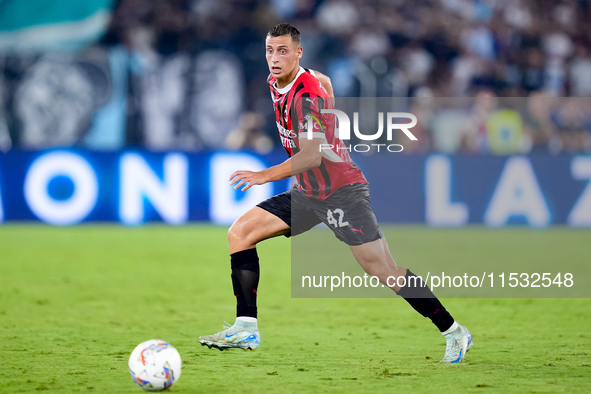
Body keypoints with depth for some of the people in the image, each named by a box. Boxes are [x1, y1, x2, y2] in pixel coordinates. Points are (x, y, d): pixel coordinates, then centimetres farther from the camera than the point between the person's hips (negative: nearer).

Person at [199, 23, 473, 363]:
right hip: (308, 193, 9)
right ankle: (246, 329, -4)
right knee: (240, 232, -3)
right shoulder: (277, 84, 4)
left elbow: (312, 155, -30)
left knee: (384, 271, -12)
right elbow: (325, 81, 25)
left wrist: (264, 176, -38)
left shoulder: (307, 95, -22)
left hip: (343, 191, -9)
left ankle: (454, 331, 1)